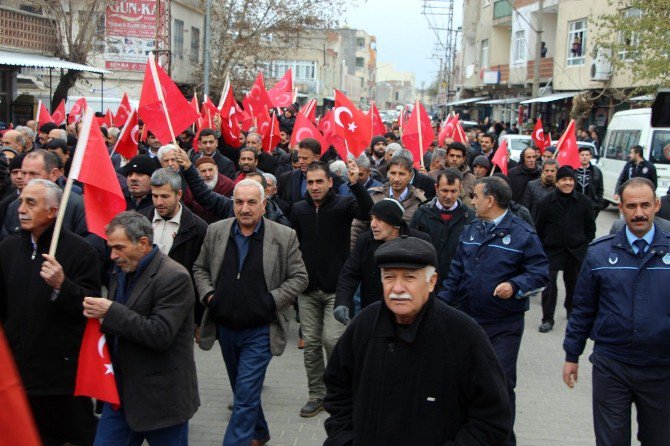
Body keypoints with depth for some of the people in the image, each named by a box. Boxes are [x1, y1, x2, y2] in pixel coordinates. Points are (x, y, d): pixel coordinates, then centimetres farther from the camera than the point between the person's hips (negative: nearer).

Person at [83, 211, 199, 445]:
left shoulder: (174, 277, -17)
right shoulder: (121, 272, 9)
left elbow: (160, 334, -24)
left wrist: (111, 312, -23)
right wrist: (98, 314, -4)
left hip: (161, 397, -7)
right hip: (122, 392, 7)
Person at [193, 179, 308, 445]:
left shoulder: (284, 236, -9)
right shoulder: (216, 231, 1)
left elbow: (299, 278, -3)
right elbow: (200, 268, 12)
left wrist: (272, 300, -14)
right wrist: (208, 294, -4)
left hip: (259, 331, -5)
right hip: (225, 327, 5)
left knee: (246, 396, -8)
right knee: (242, 390, 21)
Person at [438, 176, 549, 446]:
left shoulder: (522, 234, -10)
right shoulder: (471, 230, 9)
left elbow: (541, 273, -12)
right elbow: (457, 271, 13)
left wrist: (515, 286, -27)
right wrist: (443, 303, 7)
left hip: (505, 325, -6)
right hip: (468, 319, 6)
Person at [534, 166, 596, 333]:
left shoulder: (584, 202, -1)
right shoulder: (546, 202, -5)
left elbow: (591, 227, 6)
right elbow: (538, 229, 1)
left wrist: (587, 247, 3)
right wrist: (541, 249, -1)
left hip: (576, 251, 2)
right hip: (552, 251, -2)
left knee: (573, 282, 17)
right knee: (549, 284, -9)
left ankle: (571, 311, 39)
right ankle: (547, 319, 0)